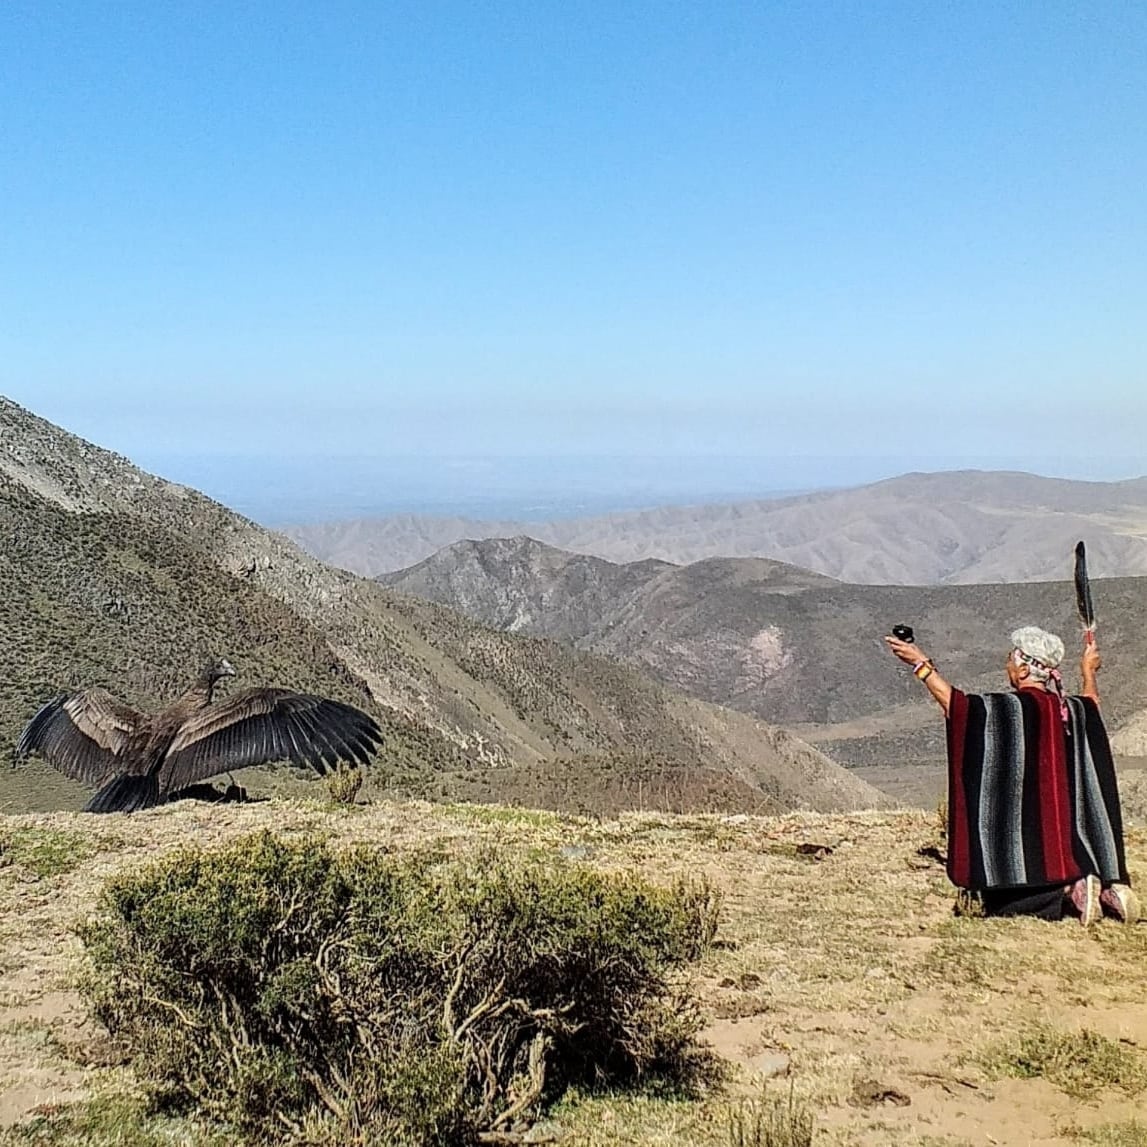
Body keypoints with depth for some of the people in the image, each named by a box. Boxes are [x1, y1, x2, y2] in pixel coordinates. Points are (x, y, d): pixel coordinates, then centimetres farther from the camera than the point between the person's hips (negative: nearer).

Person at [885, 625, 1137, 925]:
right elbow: (1091, 705, 29)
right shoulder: (1070, 709, 5)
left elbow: (953, 703, -11)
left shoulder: (1009, 708, -14)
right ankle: (1108, 890, -8)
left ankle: (1072, 890, -20)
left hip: (1023, 825, -6)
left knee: (1005, 906, 1)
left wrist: (922, 664, -1)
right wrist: (1089, 672, 49)